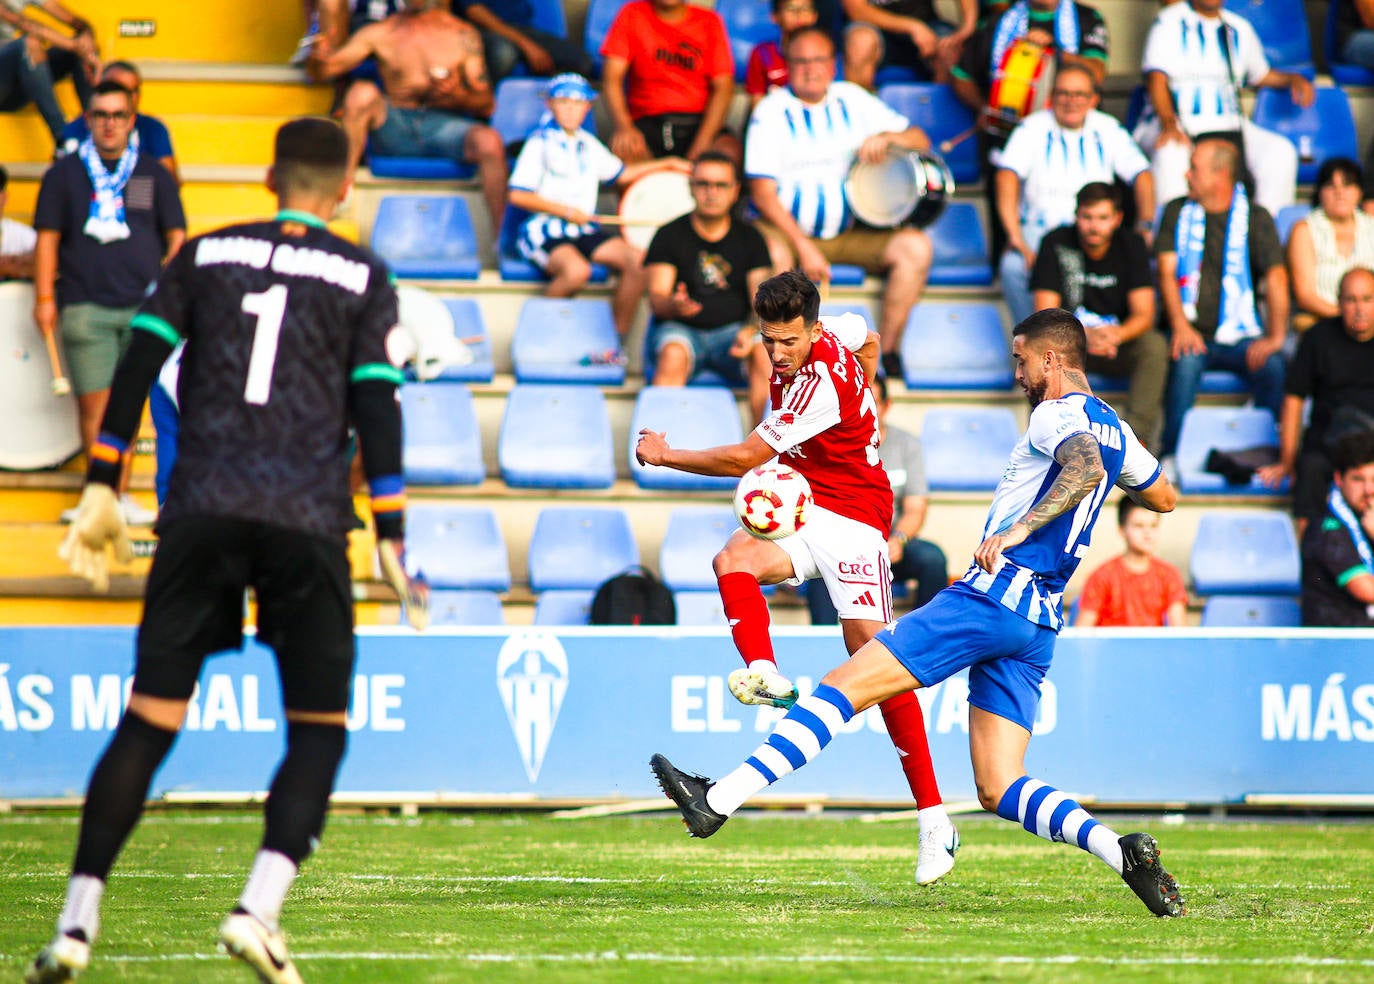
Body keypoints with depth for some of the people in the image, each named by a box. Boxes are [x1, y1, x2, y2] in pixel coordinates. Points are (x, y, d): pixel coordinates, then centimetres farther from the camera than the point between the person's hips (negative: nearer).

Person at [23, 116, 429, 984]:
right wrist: (392, 537, 2)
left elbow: (138, 367, 8)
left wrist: (102, 488, 12)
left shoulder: (206, 254, 13)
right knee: (319, 728, 6)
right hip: (306, 521, -2)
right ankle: (260, 909, -13)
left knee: (149, 719, 3)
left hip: (203, 511, 2)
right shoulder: (362, 278, 7)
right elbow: (376, 407, 0)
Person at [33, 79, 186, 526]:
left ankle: (120, 495, 7)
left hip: (143, 303, 1)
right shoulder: (65, 174, 9)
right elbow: (47, 238, 7)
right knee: (94, 402, -5)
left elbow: (176, 237, 13)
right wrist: (44, 297, 0)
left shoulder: (155, 175, 12)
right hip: (85, 304, -1)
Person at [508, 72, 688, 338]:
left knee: (637, 261, -13)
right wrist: (567, 211, -11)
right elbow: (517, 195, -11)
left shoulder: (588, 144, 17)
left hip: (584, 230, 7)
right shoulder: (540, 143, -4)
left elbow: (620, 173, 32)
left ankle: (618, 334, -5)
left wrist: (667, 164, 29)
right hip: (544, 228, -7)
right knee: (577, 269, -36)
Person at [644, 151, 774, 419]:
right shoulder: (670, 235, 3)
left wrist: (751, 331, -20)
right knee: (673, 354, -36)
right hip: (681, 328, -1)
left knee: (765, 355, -30)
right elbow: (656, 297, -5)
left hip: (732, 330, 2)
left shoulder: (750, 238, 9)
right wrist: (673, 305, -30)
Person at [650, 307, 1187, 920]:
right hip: (1037, 626, 9)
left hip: (990, 595, -9)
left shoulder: (1056, 415, -4)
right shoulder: (1113, 429, 22)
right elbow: (1164, 497, 39)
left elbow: (1086, 467, -27)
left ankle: (718, 800, -14)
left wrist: (1022, 526, -33)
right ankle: (1121, 851, -16)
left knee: (842, 687, -8)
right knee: (998, 790, 3)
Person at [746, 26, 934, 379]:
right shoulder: (772, 112, -2)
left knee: (915, 247, -19)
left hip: (851, 231, 4)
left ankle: (888, 349, -14)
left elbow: (920, 141, 10)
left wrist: (885, 138, -15)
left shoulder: (852, 100, 9)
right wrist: (803, 248, -20)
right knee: (772, 254, -37)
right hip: (788, 229, -4)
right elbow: (763, 192, -9)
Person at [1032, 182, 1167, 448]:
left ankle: (1137, 434, -33)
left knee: (1155, 346, -30)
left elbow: (1144, 314, -11)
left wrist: (1117, 334, -34)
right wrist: (1085, 336, -34)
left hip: (1121, 339, 1)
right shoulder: (1056, 244, -8)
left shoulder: (1131, 244, -4)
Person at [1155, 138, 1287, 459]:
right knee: (1186, 361, -34)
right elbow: (1167, 272, 2)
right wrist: (1181, 326, -16)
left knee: (1272, 364, -30)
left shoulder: (1255, 218, 4)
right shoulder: (1178, 212, 11)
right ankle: (1172, 454, -30)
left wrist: (1275, 336, -19)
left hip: (1239, 336, 0)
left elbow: (1276, 277, -5)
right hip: (1192, 334, 0)